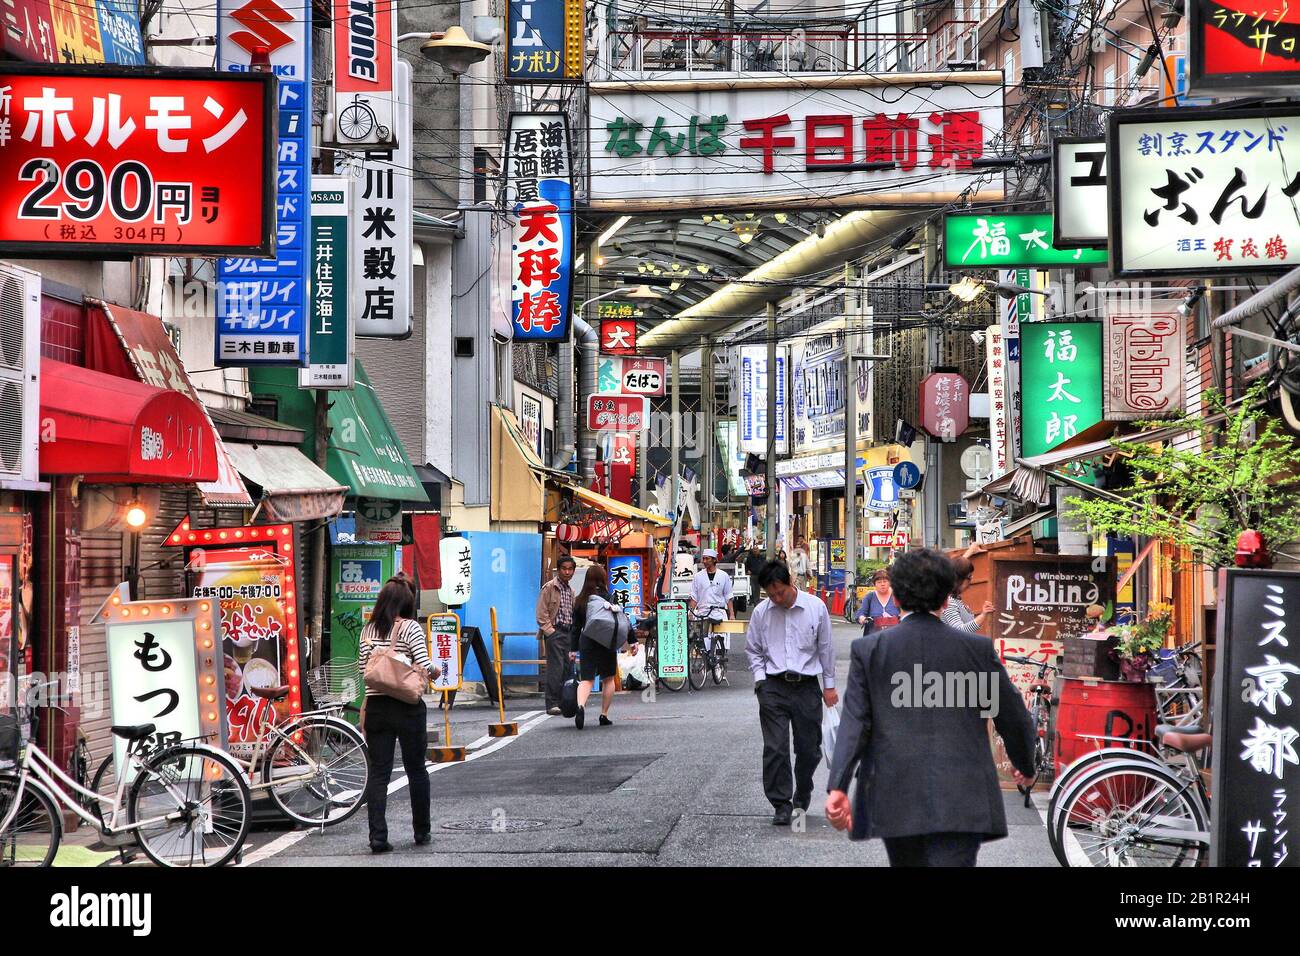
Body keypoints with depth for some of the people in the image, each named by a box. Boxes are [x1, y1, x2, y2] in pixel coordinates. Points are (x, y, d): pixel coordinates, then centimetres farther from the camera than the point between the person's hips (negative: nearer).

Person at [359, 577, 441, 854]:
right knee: (416, 770, 11)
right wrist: (435, 672, 6)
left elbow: (362, 666, 6)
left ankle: (378, 837, -4)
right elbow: (424, 666, -14)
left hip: (376, 706, 3)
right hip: (408, 708, -3)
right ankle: (422, 832, 21)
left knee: (378, 772, 4)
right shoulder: (411, 627, -8)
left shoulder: (368, 630, 4)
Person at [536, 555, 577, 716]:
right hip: (555, 633, -7)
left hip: (568, 633, 7)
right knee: (555, 668, -12)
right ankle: (552, 704, -12)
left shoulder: (570, 590, 18)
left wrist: (574, 633, 15)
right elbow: (541, 613, -9)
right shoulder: (549, 587, -4)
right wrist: (550, 631, -15)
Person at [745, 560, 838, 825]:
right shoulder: (761, 612, 1)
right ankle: (781, 804, 1)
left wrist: (829, 686, 8)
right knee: (775, 749, -6)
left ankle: (801, 798, 28)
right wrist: (760, 678, -1)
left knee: (808, 749, 7)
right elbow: (752, 649, 12)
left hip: (807, 685, 0)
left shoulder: (815, 607, -2)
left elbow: (826, 647, 7)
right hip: (774, 687, 0)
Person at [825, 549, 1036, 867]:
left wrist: (838, 787, -11)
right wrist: (1025, 766, 28)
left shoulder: (869, 650, 3)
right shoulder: (977, 649, 3)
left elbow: (854, 721, -6)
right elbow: (1014, 718, 10)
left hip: (896, 799, 2)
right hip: (961, 802, -2)